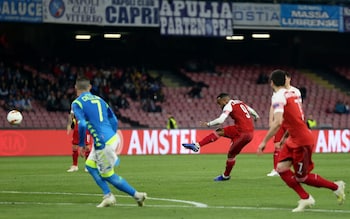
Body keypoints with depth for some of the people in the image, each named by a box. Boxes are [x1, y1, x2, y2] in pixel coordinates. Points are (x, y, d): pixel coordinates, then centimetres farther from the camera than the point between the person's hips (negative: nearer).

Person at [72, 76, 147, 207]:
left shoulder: (77, 103, -4)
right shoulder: (99, 99, 16)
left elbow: (82, 124, -17)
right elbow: (114, 120, 16)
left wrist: (81, 144, -5)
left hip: (102, 143, -8)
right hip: (112, 138, 8)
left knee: (108, 176, 5)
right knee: (90, 166, 20)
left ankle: (137, 195, 6)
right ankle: (108, 196, 14)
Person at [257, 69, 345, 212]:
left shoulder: (278, 96, -17)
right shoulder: (292, 94, 11)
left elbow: (278, 122, -28)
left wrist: (264, 142, -23)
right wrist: (283, 138, 30)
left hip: (302, 141, -9)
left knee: (301, 178, 3)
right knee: (281, 168, 3)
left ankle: (336, 187, 16)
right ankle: (305, 198, 5)